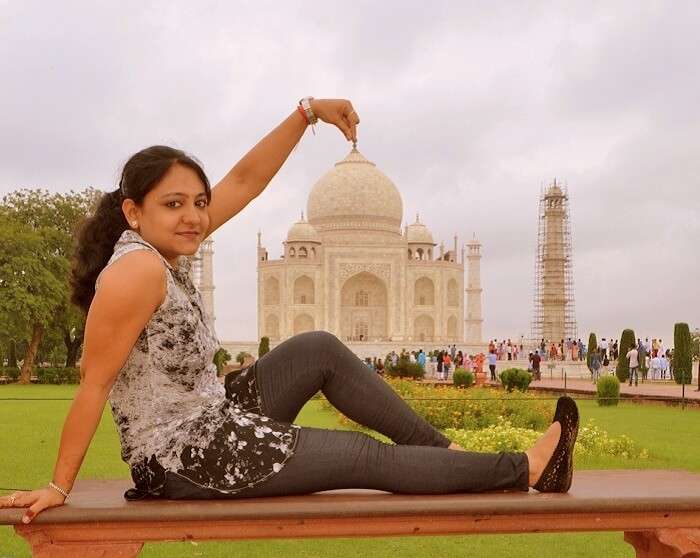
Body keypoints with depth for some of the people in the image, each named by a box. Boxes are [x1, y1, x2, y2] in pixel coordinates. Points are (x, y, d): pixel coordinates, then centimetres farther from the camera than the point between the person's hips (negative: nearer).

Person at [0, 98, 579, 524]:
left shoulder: (166, 245, 2)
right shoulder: (137, 270, -24)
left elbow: (246, 180, 5)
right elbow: (94, 385, -23)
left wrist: (307, 113, 0)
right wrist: (57, 488, -19)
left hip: (209, 422, 10)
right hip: (186, 460, -10)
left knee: (319, 350, 12)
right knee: (369, 457, -1)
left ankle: (444, 449, 17)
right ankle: (526, 470, 12)